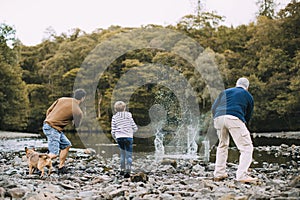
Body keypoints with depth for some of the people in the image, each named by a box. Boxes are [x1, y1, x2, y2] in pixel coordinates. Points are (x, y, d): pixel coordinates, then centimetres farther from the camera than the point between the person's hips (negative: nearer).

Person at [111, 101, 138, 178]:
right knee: (129, 155, 1)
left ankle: (122, 169, 21)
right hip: (128, 137, -2)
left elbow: (113, 131, 2)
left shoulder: (114, 117, 5)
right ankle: (128, 171, -11)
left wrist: (115, 138, 19)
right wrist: (132, 131, 26)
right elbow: (134, 127, 4)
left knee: (122, 153, 20)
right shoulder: (128, 115, 4)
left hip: (119, 137, 2)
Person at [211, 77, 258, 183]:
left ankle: (218, 174, 24)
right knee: (246, 147, 2)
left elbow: (213, 108, 20)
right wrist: (242, 126, 40)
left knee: (222, 145, 24)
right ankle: (241, 175, -11)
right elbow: (248, 116, 24)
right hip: (234, 119, -4)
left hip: (218, 118, 4)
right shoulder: (249, 96, 23)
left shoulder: (225, 92, 29)